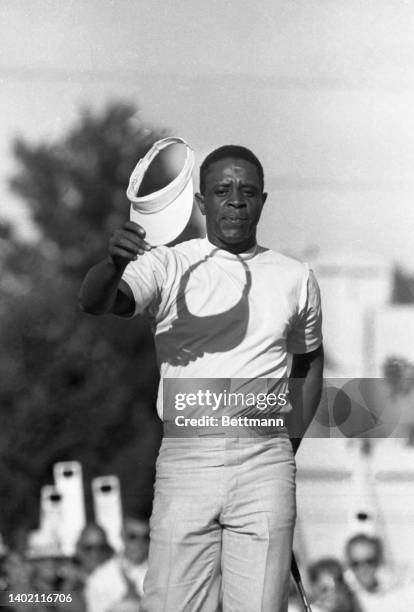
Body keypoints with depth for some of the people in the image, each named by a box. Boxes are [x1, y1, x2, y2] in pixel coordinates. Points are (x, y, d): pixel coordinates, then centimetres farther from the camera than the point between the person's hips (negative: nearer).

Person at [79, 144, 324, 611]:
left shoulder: (296, 279, 11)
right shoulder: (168, 267, 2)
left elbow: (309, 361, 24)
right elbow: (94, 303, -14)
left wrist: (290, 443, 14)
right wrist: (115, 264, -37)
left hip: (265, 464, 2)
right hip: (185, 455, -1)